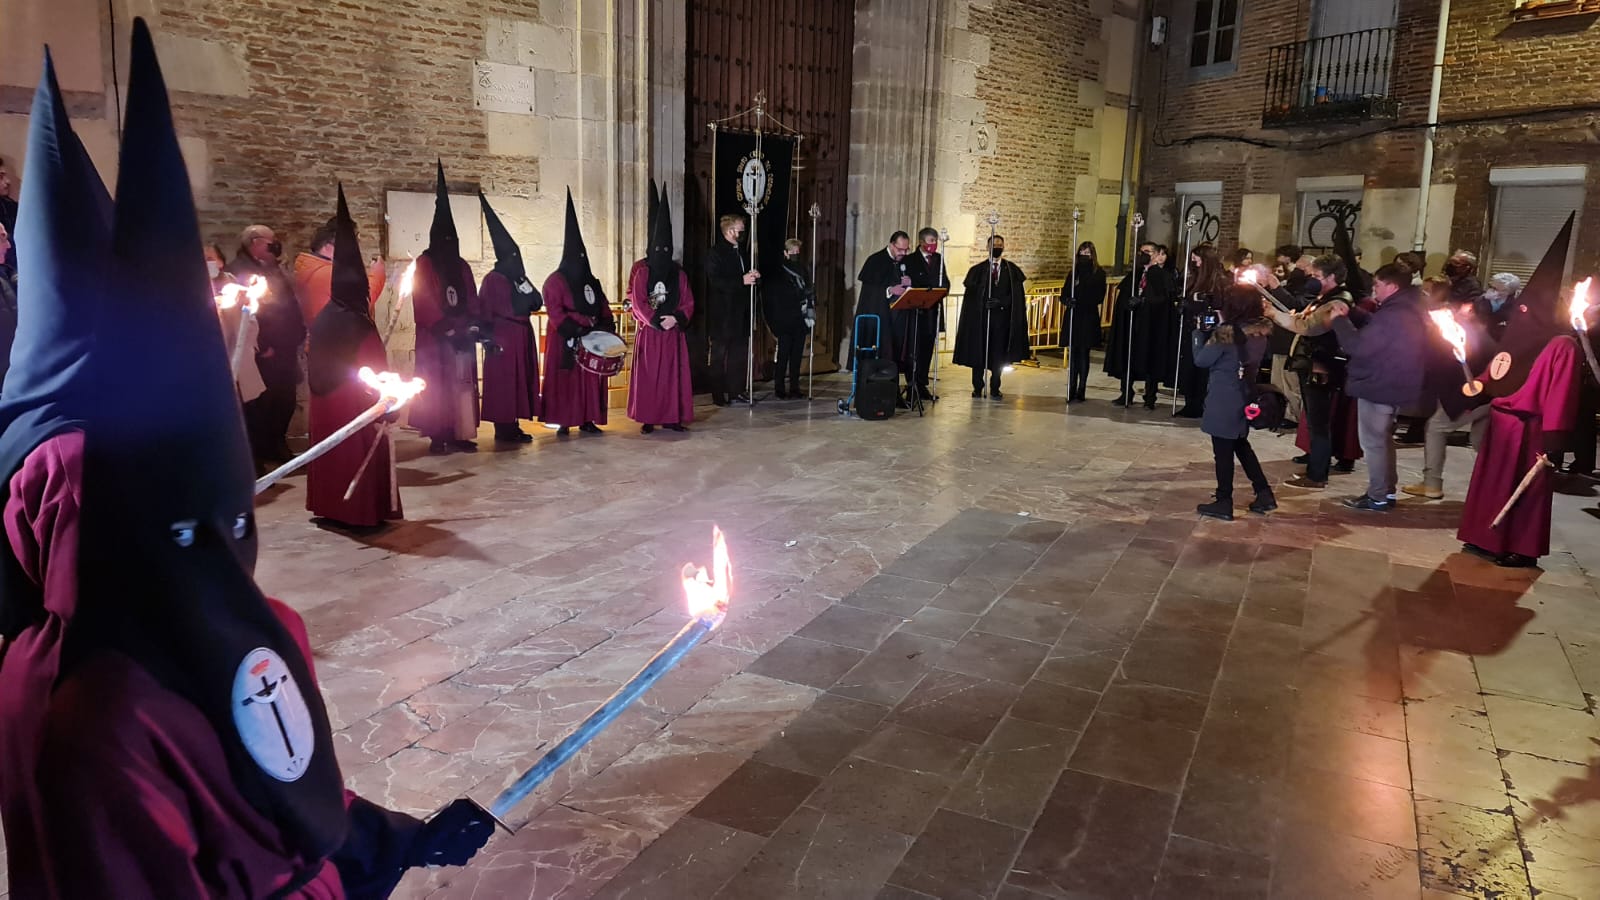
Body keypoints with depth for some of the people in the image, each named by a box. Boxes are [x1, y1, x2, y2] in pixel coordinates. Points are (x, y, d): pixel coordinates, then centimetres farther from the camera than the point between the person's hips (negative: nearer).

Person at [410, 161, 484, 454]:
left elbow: (472, 301, 12)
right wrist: (447, 329, -19)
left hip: (462, 335, 5)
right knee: (437, 384, -5)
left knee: (462, 383, 3)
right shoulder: (424, 265, -3)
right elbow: (425, 303, -11)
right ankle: (438, 436, -2)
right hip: (435, 337, -5)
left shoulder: (462, 267, 15)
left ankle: (459, 433, 7)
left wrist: (476, 326, -4)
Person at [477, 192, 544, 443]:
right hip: (503, 337, -8)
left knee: (520, 379, 8)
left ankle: (513, 425, 14)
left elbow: (537, 304, 16)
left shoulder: (520, 278, 16)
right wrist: (489, 337, -18)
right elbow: (485, 311, -13)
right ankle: (504, 428, -3)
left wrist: (528, 292, -1)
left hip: (522, 336, 8)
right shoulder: (493, 280, -7)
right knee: (504, 382, -6)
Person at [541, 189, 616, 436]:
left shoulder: (591, 281, 16)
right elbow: (555, 311, -14)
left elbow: (603, 306, 15)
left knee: (590, 378, 4)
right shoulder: (554, 281, -5)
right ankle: (563, 422, -1)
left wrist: (607, 325, -3)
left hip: (592, 339, 6)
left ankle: (587, 419, 10)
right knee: (565, 379, -5)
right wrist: (575, 329, -22)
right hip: (566, 340, -6)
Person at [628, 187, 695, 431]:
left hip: (673, 332, 3)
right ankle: (648, 419, 3)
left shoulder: (679, 274, 9)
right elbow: (637, 303, -8)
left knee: (673, 374, 3)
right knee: (649, 375, -2)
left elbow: (688, 303, 5)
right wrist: (657, 321, -15)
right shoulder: (642, 272, 0)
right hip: (649, 332, -3)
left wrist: (676, 318, -13)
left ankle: (672, 417, 9)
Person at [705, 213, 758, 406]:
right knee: (720, 354, 1)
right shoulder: (716, 253, -9)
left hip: (740, 312, 7)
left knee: (740, 353, 8)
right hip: (722, 314, -7)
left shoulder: (743, 252, 15)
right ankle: (719, 395, 6)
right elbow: (716, 282, -19)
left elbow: (749, 277, 21)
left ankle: (737, 391, 15)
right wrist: (742, 281, -24)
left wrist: (755, 276, -3)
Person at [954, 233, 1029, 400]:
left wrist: (1000, 302, -13)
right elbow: (970, 292, 0)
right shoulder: (978, 269, 5)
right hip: (981, 316, 0)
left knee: (999, 354, 1)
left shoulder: (1011, 269, 7)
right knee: (978, 352, 2)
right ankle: (977, 388, 12)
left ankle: (995, 389, 10)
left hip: (1002, 317, 0)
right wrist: (985, 303, -13)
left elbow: (1016, 294, 1)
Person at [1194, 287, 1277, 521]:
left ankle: (1224, 503, 10)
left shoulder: (1226, 333, -21)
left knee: (1223, 451, 3)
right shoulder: (1259, 331, 1)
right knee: (1240, 445, 23)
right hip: (1245, 397, 8)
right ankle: (1264, 493, 22)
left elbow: (1201, 360, -11)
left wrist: (1199, 333, 1)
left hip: (1223, 400, -7)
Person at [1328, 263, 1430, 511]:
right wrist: (1351, 315, 6)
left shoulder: (1392, 315, -25)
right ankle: (1387, 492, 27)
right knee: (1383, 439, 20)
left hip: (1377, 386, -10)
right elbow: (1374, 332, 13)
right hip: (1395, 385, 11)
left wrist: (1340, 320, -14)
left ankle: (1377, 497, 4)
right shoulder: (1410, 310, 9)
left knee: (1373, 442, -1)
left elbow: (1359, 347, -26)